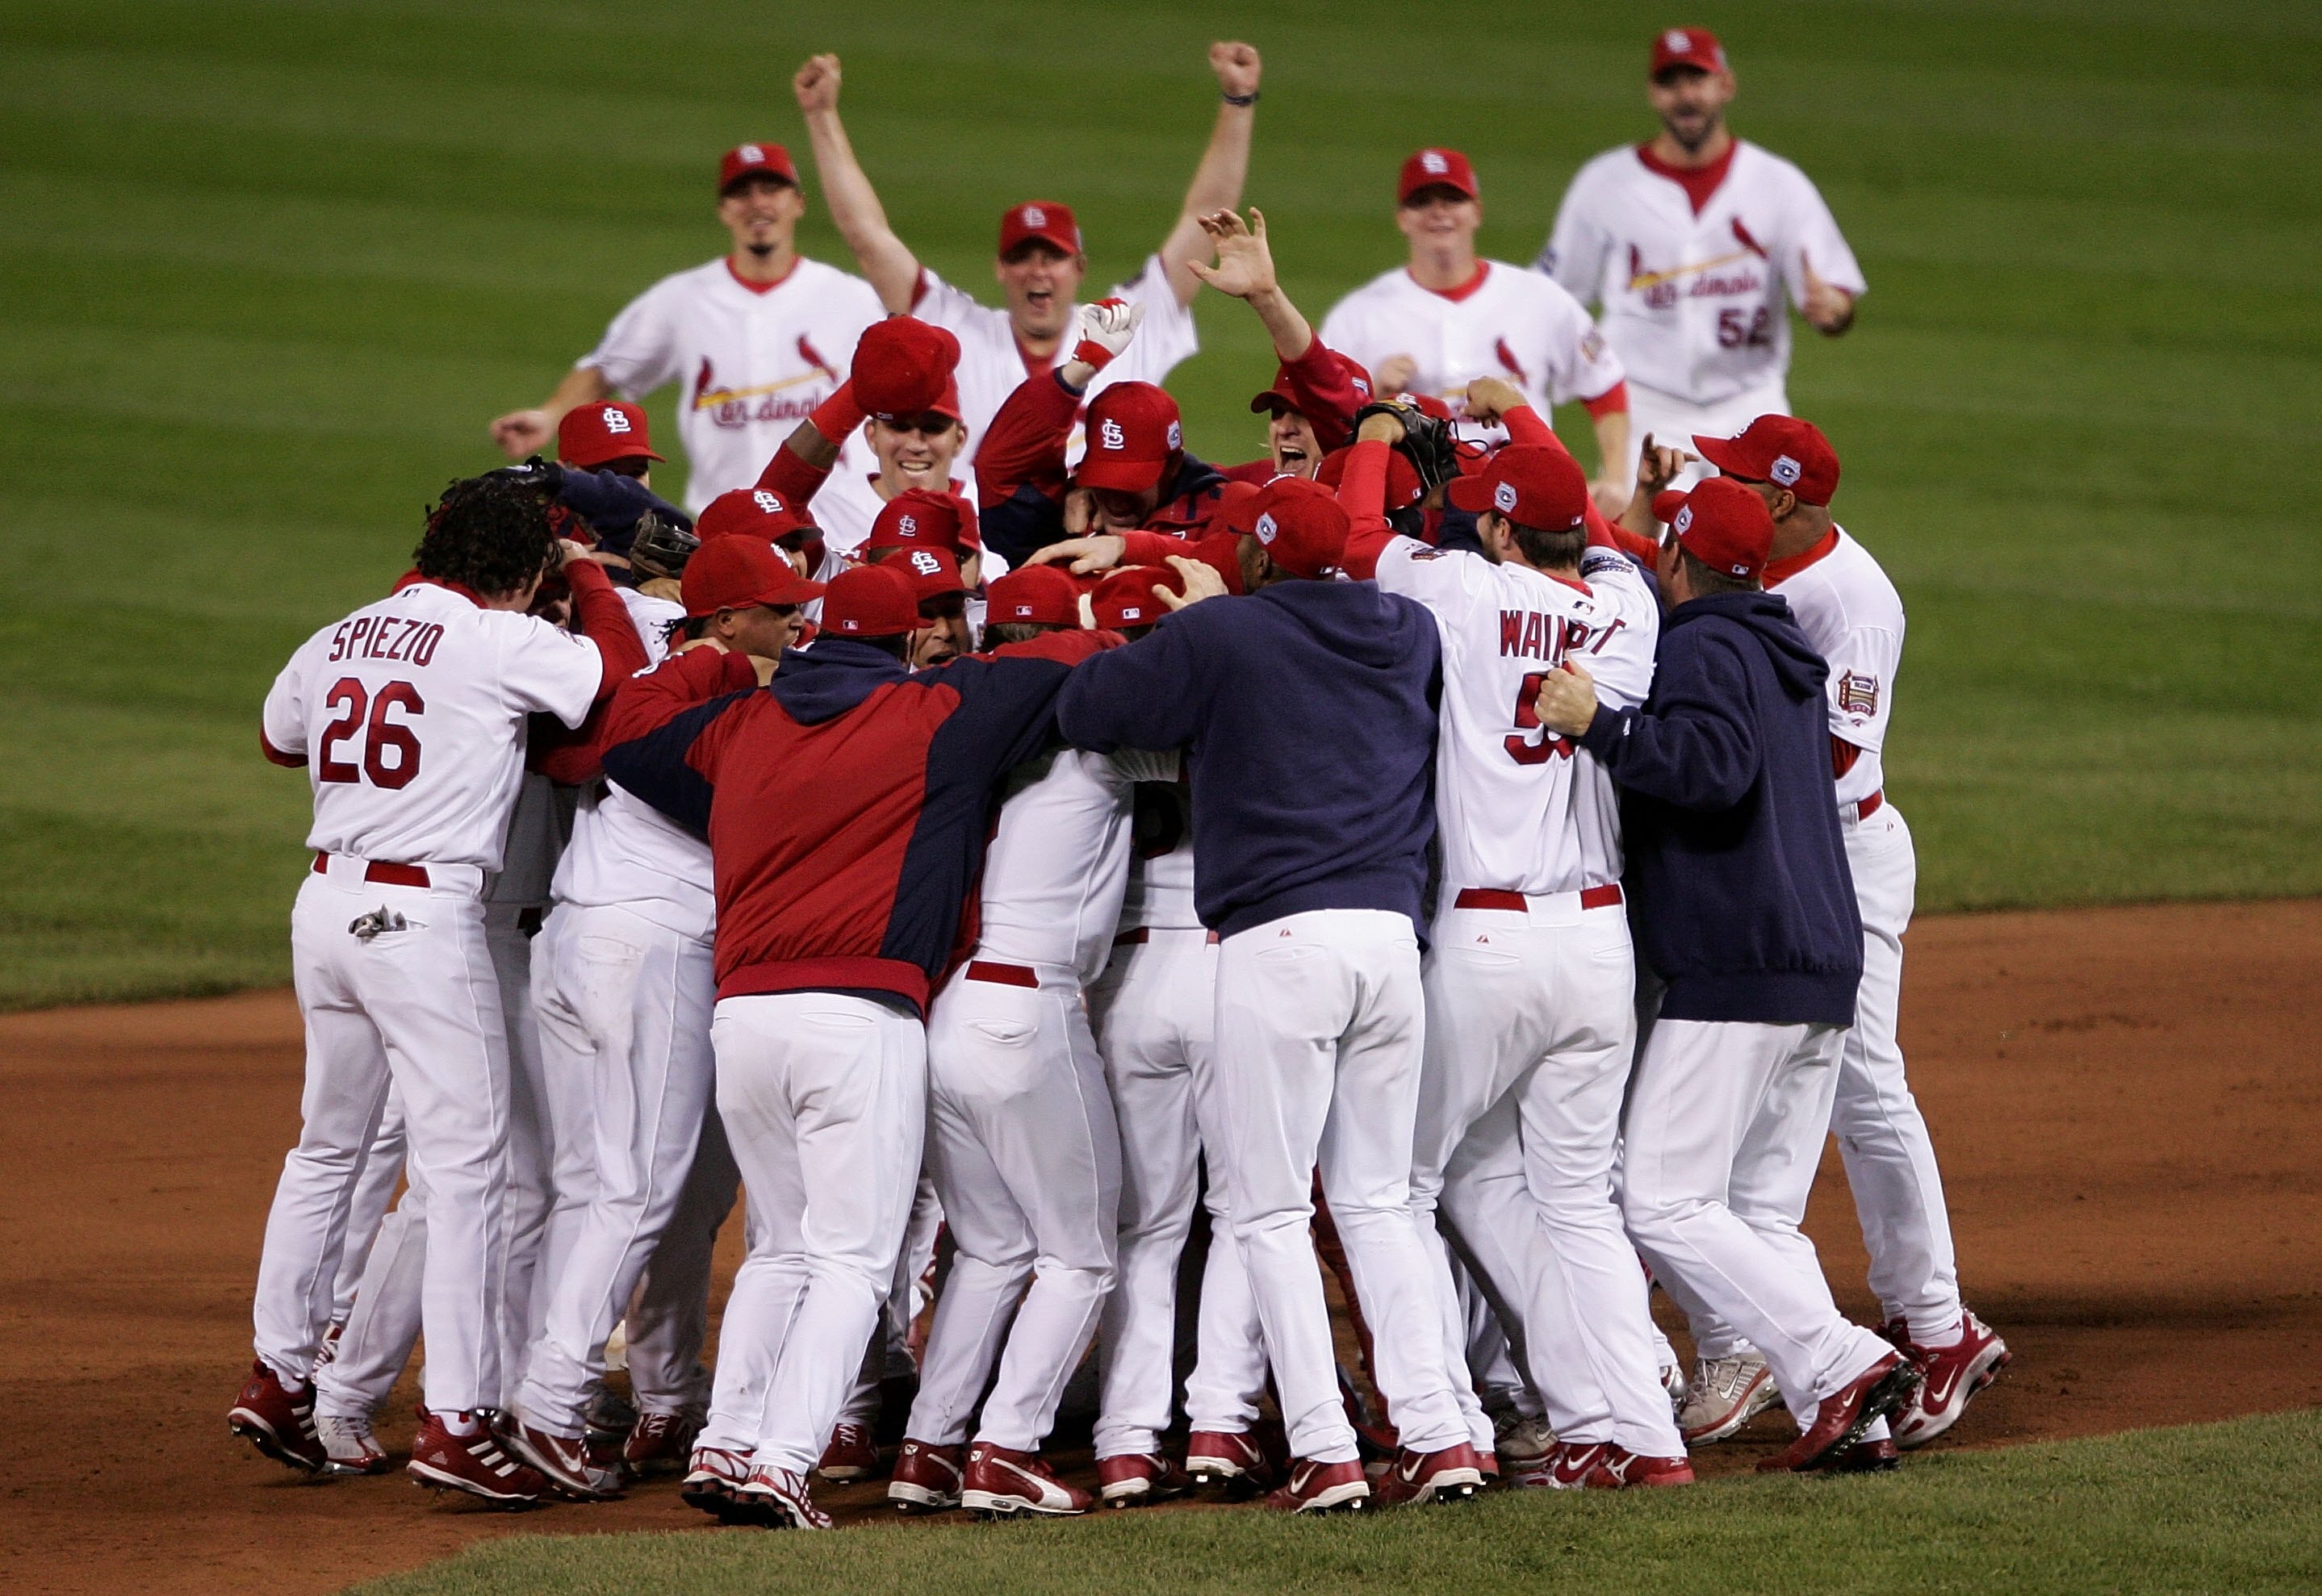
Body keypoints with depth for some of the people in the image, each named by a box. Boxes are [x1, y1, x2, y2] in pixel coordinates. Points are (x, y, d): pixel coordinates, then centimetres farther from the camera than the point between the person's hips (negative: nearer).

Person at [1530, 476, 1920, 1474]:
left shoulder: (1702, 649, -8)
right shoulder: (1786, 652, 21)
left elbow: (1717, 764, -25)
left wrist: (1600, 726, -27)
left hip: (1734, 974, -9)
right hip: (1823, 974, 10)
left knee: (1663, 1204, -9)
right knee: (1763, 1214, 11)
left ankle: (1842, 1367, -20)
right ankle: (1847, 1422, -1)